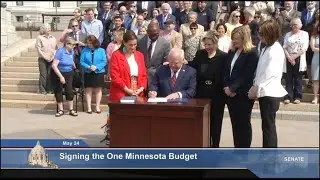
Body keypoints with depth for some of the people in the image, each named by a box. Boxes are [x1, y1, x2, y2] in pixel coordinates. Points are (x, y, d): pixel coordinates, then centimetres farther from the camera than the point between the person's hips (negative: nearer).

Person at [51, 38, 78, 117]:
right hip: (58, 74, -4)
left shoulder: (72, 51, 0)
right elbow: (54, 65, -22)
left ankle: (71, 110, 9)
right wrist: (61, 76, -24)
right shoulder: (60, 51, -18)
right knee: (58, 92, 5)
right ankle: (60, 110, 17)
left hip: (69, 74, 4)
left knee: (69, 91, 0)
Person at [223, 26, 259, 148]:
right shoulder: (231, 52, 13)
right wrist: (226, 87, -5)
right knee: (235, 123, 11)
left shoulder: (252, 53, -9)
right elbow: (226, 71, 9)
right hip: (230, 94, 6)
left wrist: (232, 88, -16)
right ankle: (236, 147, 20)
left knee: (244, 124, 3)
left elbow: (246, 75, -15)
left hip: (243, 94, -6)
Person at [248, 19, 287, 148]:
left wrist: (256, 89, -15)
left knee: (269, 127, -1)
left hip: (270, 93, -8)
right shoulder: (266, 48, 12)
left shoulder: (276, 50, -15)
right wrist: (255, 87, 0)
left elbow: (270, 73, -21)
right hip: (264, 92, 8)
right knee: (267, 126, 15)